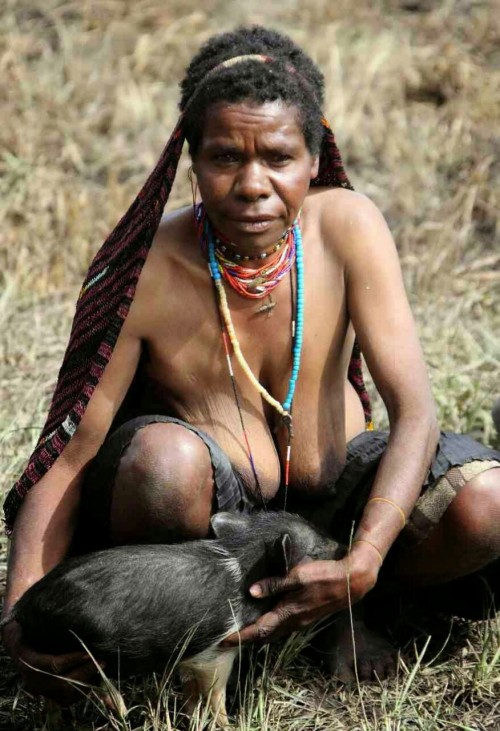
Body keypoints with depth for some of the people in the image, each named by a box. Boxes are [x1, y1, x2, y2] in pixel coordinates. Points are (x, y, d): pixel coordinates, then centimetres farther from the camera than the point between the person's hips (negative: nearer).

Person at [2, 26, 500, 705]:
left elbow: (414, 410, -21)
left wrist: (360, 567, -37)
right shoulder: (144, 272, -23)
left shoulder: (347, 226, -18)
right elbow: (69, 453, -20)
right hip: (209, 499, -2)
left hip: (327, 490, 3)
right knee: (164, 456, -39)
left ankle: (337, 610, 1)